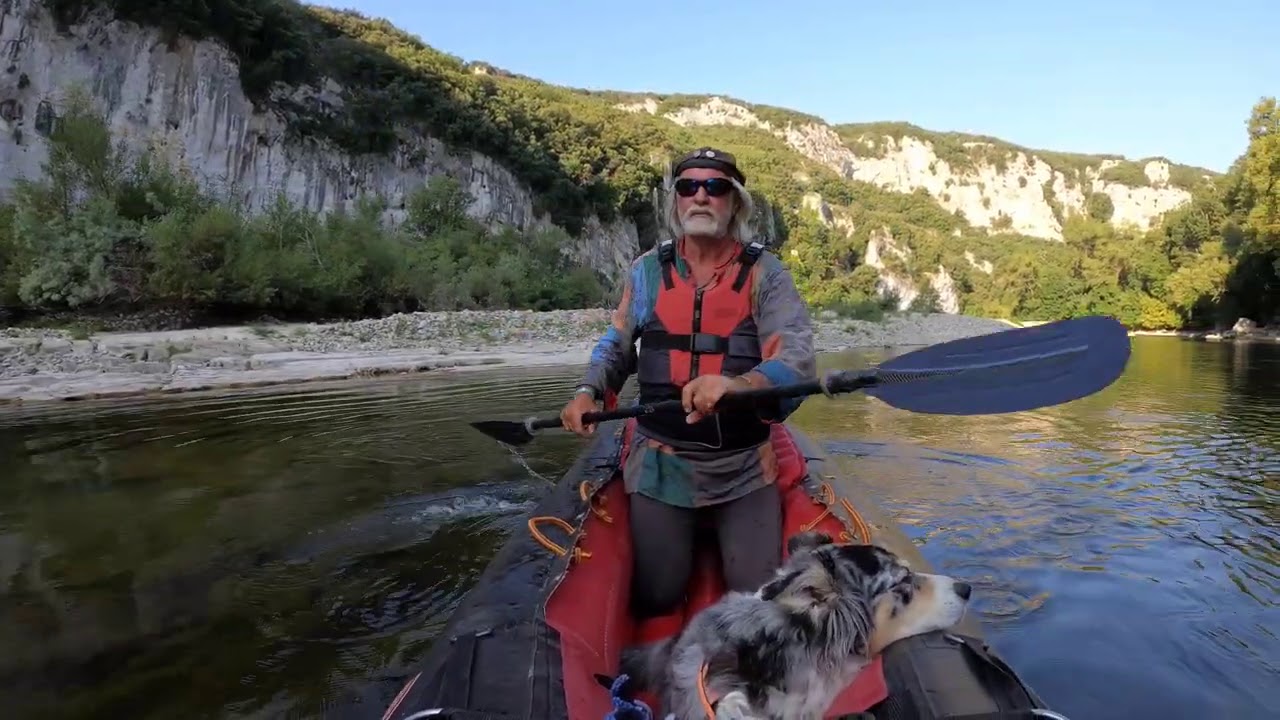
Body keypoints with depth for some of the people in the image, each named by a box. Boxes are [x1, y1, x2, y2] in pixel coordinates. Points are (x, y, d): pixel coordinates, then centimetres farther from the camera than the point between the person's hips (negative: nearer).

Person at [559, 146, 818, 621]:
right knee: (656, 599, 5)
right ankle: (687, 529, 38)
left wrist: (737, 384, -41)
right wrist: (588, 392, -11)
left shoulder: (765, 273, -7)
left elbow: (798, 361, -21)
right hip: (660, 465, 1)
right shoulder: (647, 271, 0)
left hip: (744, 467, -1)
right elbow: (616, 347, 9)